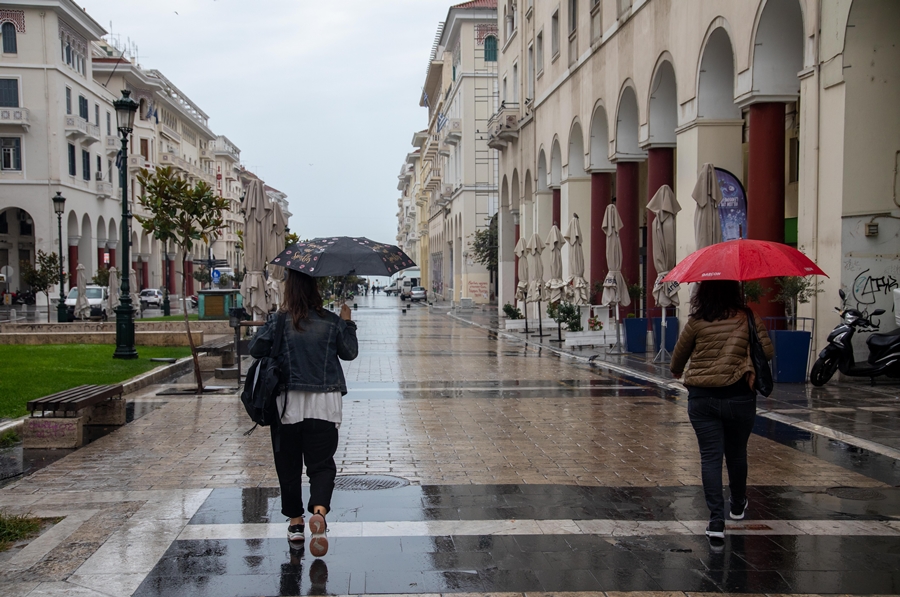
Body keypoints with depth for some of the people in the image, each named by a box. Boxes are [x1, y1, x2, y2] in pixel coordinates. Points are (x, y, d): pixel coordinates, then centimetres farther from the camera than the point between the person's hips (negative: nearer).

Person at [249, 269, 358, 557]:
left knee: (288, 465, 14)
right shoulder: (332, 322, -2)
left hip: (287, 404, 0)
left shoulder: (278, 322, -6)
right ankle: (319, 510, -21)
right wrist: (347, 323, 20)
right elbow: (350, 353, 8)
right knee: (322, 463, 3)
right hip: (324, 404, 0)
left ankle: (295, 521, 22)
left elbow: (256, 349, 2)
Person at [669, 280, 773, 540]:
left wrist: (676, 371, 29)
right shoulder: (748, 319, -4)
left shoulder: (696, 322, -4)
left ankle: (716, 520, -6)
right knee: (736, 453, 20)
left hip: (702, 398, -1)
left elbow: (679, 355, 7)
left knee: (710, 457, 2)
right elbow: (767, 352, -5)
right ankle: (738, 506, 40)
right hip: (739, 397, 1)